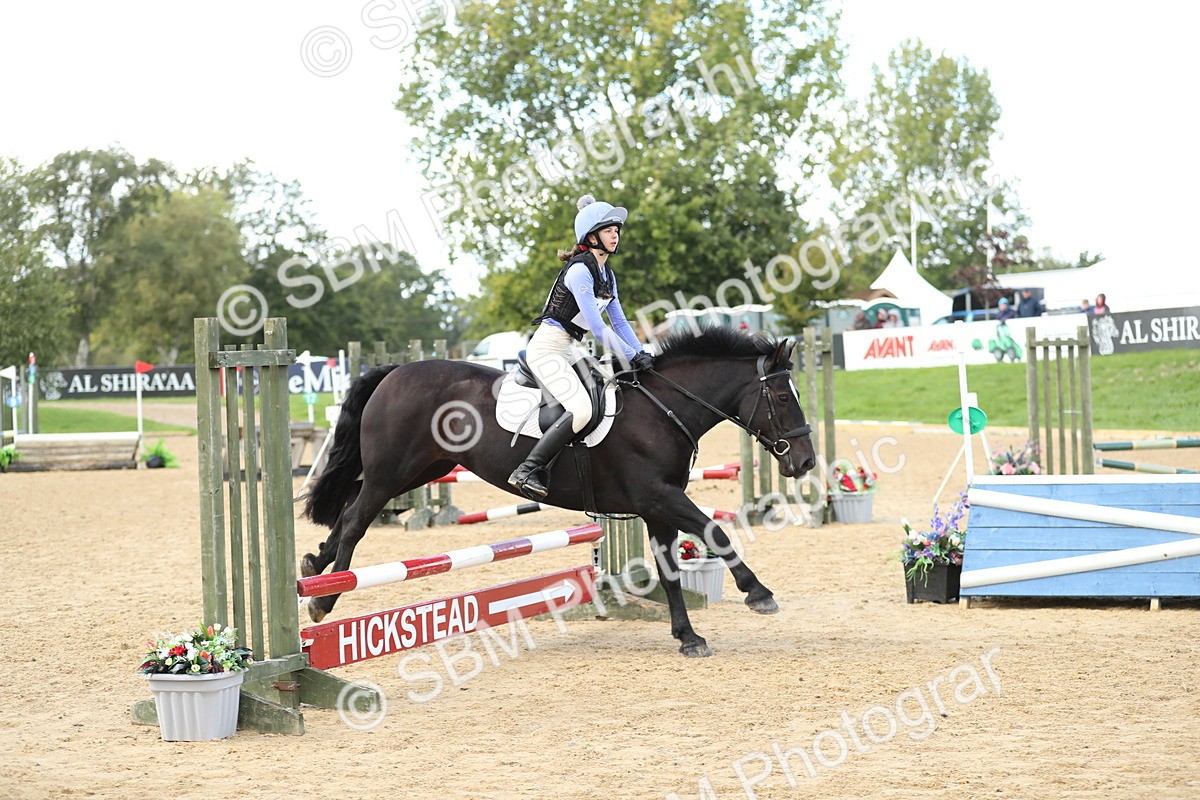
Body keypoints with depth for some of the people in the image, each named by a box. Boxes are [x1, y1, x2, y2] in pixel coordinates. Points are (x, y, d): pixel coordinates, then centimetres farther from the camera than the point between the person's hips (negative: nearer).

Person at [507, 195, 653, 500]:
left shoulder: (607, 275, 13)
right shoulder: (579, 271, -16)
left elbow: (619, 322, 15)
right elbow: (597, 328, -20)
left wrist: (642, 354, 2)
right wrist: (632, 357, -16)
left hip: (567, 352, 10)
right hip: (547, 349, -10)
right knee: (581, 409, -29)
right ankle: (527, 471, -27)